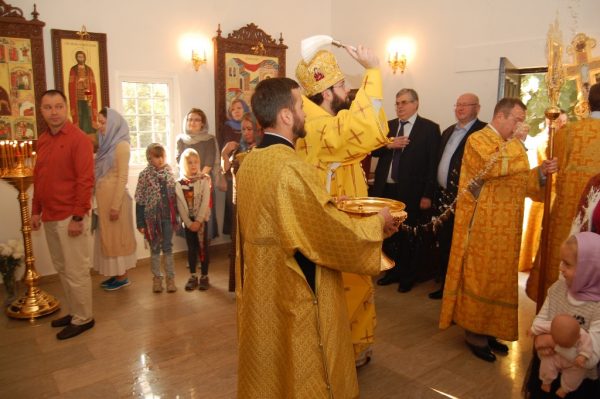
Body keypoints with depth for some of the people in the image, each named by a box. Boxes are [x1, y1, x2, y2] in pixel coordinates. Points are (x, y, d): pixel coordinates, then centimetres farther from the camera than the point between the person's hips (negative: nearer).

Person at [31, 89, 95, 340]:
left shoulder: (78, 139, -11)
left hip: (70, 217, -7)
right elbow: (38, 179, 18)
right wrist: (36, 211, 15)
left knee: (76, 271, 1)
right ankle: (73, 312, 30)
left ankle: (83, 318, 15)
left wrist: (78, 217, -18)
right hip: (50, 217, 7)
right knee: (62, 268, 16)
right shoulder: (42, 141, 12)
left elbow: (86, 180, -16)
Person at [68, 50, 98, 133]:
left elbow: (93, 86, 5)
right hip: (77, 98, -1)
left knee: (89, 116, -3)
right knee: (79, 116, -4)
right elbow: (71, 87, 1)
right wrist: (73, 100, -9)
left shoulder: (89, 70, 10)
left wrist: (91, 99, -5)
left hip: (88, 98, 2)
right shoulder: (73, 70, 5)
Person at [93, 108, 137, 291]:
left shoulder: (121, 145, -13)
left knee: (117, 236, 1)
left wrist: (116, 205, -18)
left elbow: (122, 177, -16)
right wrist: (100, 200, 12)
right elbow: (101, 174, 13)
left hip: (115, 197, -8)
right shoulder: (107, 143, 11)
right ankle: (115, 274, 24)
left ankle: (122, 276, 13)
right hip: (103, 197, 8)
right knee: (108, 236, 13)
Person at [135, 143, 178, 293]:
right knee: (155, 248, 10)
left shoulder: (170, 173, 2)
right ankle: (157, 278, 23)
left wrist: (177, 216, 5)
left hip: (168, 216, 2)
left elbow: (175, 196, 7)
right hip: (152, 217, -1)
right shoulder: (144, 175, -6)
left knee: (168, 248, 8)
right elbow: (140, 201, -5)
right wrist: (140, 223, -7)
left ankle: (170, 278, 18)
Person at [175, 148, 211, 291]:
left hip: (201, 219, -2)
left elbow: (205, 201, -11)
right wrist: (189, 222, -10)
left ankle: (204, 276, 11)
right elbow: (180, 205, -3)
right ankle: (193, 277, 17)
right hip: (188, 221, 2)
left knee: (203, 247, 1)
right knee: (191, 248, 8)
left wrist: (198, 221, -16)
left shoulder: (204, 179, -4)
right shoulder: (180, 183, 0)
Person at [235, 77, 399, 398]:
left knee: (266, 370, 25)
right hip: (296, 299, -8)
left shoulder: (249, 162, 1)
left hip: (260, 292, 8)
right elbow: (338, 236, -22)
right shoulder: (292, 169, -26)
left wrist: (326, 203, 12)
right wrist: (378, 221, -5)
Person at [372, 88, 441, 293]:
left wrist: (428, 195, -13)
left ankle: (408, 276, 27)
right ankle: (392, 271, 32)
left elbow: (433, 163, -8)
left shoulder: (430, 128, -4)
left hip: (411, 192, -4)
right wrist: (388, 145, -13)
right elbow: (374, 151, 7)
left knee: (409, 237, 9)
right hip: (386, 189, 5)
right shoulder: (388, 125, 11)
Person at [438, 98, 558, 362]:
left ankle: (487, 329, 24)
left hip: (506, 228, 8)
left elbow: (521, 182, 16)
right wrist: (516, 141, -15)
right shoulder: (478, 139, -8)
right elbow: (492, 166, -27)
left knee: (499, 278, 12)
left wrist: (540, 172, -3)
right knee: (480, 277, 0)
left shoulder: (514, 145, 17)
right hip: (482, 226, -8)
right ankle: (474, 333, 12)